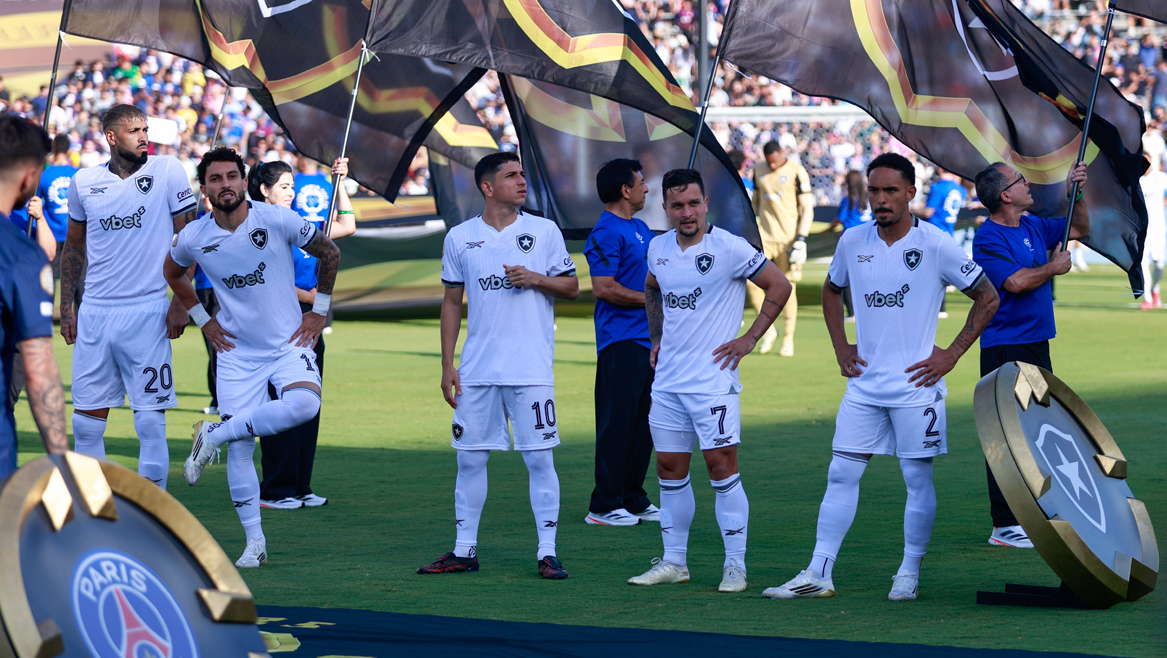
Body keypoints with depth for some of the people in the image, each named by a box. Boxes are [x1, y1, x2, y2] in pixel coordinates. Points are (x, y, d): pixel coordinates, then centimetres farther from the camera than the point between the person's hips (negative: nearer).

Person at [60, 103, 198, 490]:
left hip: (148, 310, -3)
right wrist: (66, 307, 13)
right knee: (87, 421, 5)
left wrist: (181, 302, -6)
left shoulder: (168, 171, -3)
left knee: (150, 421, -3)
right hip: (94, 311, 3)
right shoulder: (84, 182, 6)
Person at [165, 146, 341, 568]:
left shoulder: (278, 221, -13)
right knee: (240, 451, -4)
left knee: (303, 405, -31)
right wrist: (203, 319, 9)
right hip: (236, 352, 1)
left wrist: (319, 311, 4)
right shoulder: (193, 239, -6)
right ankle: (254, 543, 8)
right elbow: (172, 273, 18)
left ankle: (214, 435, -12)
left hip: (288, 342, -1)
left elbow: (329, 253, 3)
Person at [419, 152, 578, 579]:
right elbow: (452, 303, 11)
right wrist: (447, 365, 7)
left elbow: (571, 288, 8)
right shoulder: (460, 238, 7)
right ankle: (464, 550, 16)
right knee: (470, 457, 6)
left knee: (540, 457, -3)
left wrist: (536, 279, -12)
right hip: (477, 368, 2)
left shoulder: (544, 231, 4)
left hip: (531, 368, -2)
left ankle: (547, 552, 2)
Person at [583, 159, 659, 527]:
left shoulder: (641, 229, 18)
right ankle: (604, 506, -4)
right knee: (617, 425, -8)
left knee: (644, 424, 11)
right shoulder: (606, 233, -11)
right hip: (620, 341, -9)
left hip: (648, 338, 9)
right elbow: (603, 288, -18)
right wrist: (650, 299, -13)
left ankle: (634, 499, 19)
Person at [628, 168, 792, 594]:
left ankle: (735, 566, -1)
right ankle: (673, 562, 18)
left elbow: (779, 286, -7)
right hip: (667, 379, 6)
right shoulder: (658, 248, 7)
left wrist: (749, 339, -8)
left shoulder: (729, 248, -11)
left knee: (721, 467, -7)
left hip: (713, 378, -6)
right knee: (670, 470, 9)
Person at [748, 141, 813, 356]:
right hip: (764, 236, 4)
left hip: (788, 239, -4)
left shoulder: (796, 172, -5)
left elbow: (807, 209, -5)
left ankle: (788, 339, 10)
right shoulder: (759, 171, 10)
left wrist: (801, 240, -12)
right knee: (751, 281, -11)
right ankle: (768, 330, 6)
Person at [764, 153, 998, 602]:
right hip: (864, 383, 4)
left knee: (918, 479, 1)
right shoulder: (853, 243, 4)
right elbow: (832, 290, 24)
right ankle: (818, 574, 3)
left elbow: (988, 298, -2)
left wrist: (952, 354, -6)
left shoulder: (935, 245, -9)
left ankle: (909, 573, 13)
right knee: (841, 475, 1)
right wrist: (841, 348, 13)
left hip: (915, 384, -4)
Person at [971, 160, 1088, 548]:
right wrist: (1053, 269, -10)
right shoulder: (988, 239, -13)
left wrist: (1075, 194, 10)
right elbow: (1015, 282, -25)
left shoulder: (1033, 226, 13)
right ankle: (1004, 525, -7)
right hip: (1005, 351, -9)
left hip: (1037, 343, 9)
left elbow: (1079, 229, 26)